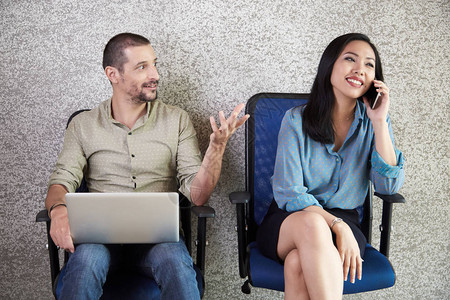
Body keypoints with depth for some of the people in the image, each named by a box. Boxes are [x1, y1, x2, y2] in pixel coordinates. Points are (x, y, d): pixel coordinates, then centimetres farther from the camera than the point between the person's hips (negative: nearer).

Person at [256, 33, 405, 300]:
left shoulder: (374, 123, 4)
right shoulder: (297, 120, -4)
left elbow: (390, 186, -7)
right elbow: (288, 192, -10)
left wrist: (379, 122, -13)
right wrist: (337, 225, -23)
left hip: (345, 223, 1)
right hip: (288, 223, 0)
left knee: (298, 263, -35)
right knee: (312, 224, -38)